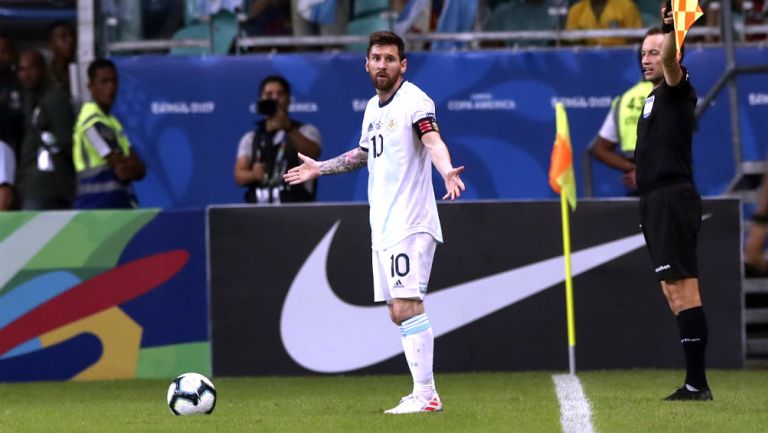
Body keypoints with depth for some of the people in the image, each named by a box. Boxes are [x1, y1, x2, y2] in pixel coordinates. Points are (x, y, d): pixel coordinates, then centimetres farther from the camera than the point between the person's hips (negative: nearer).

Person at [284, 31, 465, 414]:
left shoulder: (414, 101, -10)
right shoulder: (373, 108, 16)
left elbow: (432, 139, -29)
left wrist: (447, 171, -49)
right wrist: (319, 168, 42)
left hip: (411, 224, -9)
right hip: (383, 226, 9)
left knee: (406, 305, -16)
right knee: (399, 312, 8)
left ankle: (426, 394, -17)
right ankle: (423, 393, 13)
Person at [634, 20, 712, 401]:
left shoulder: (676, 90, -6)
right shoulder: (654, 97, 21)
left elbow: (670, 59, -28)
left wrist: (671, 31, -45)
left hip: (672, 197, -10)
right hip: (656, 201, 10)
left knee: (681, 289, -15)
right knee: (675, 292, 10)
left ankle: (697, 383, -18)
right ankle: (695, 383, 12)